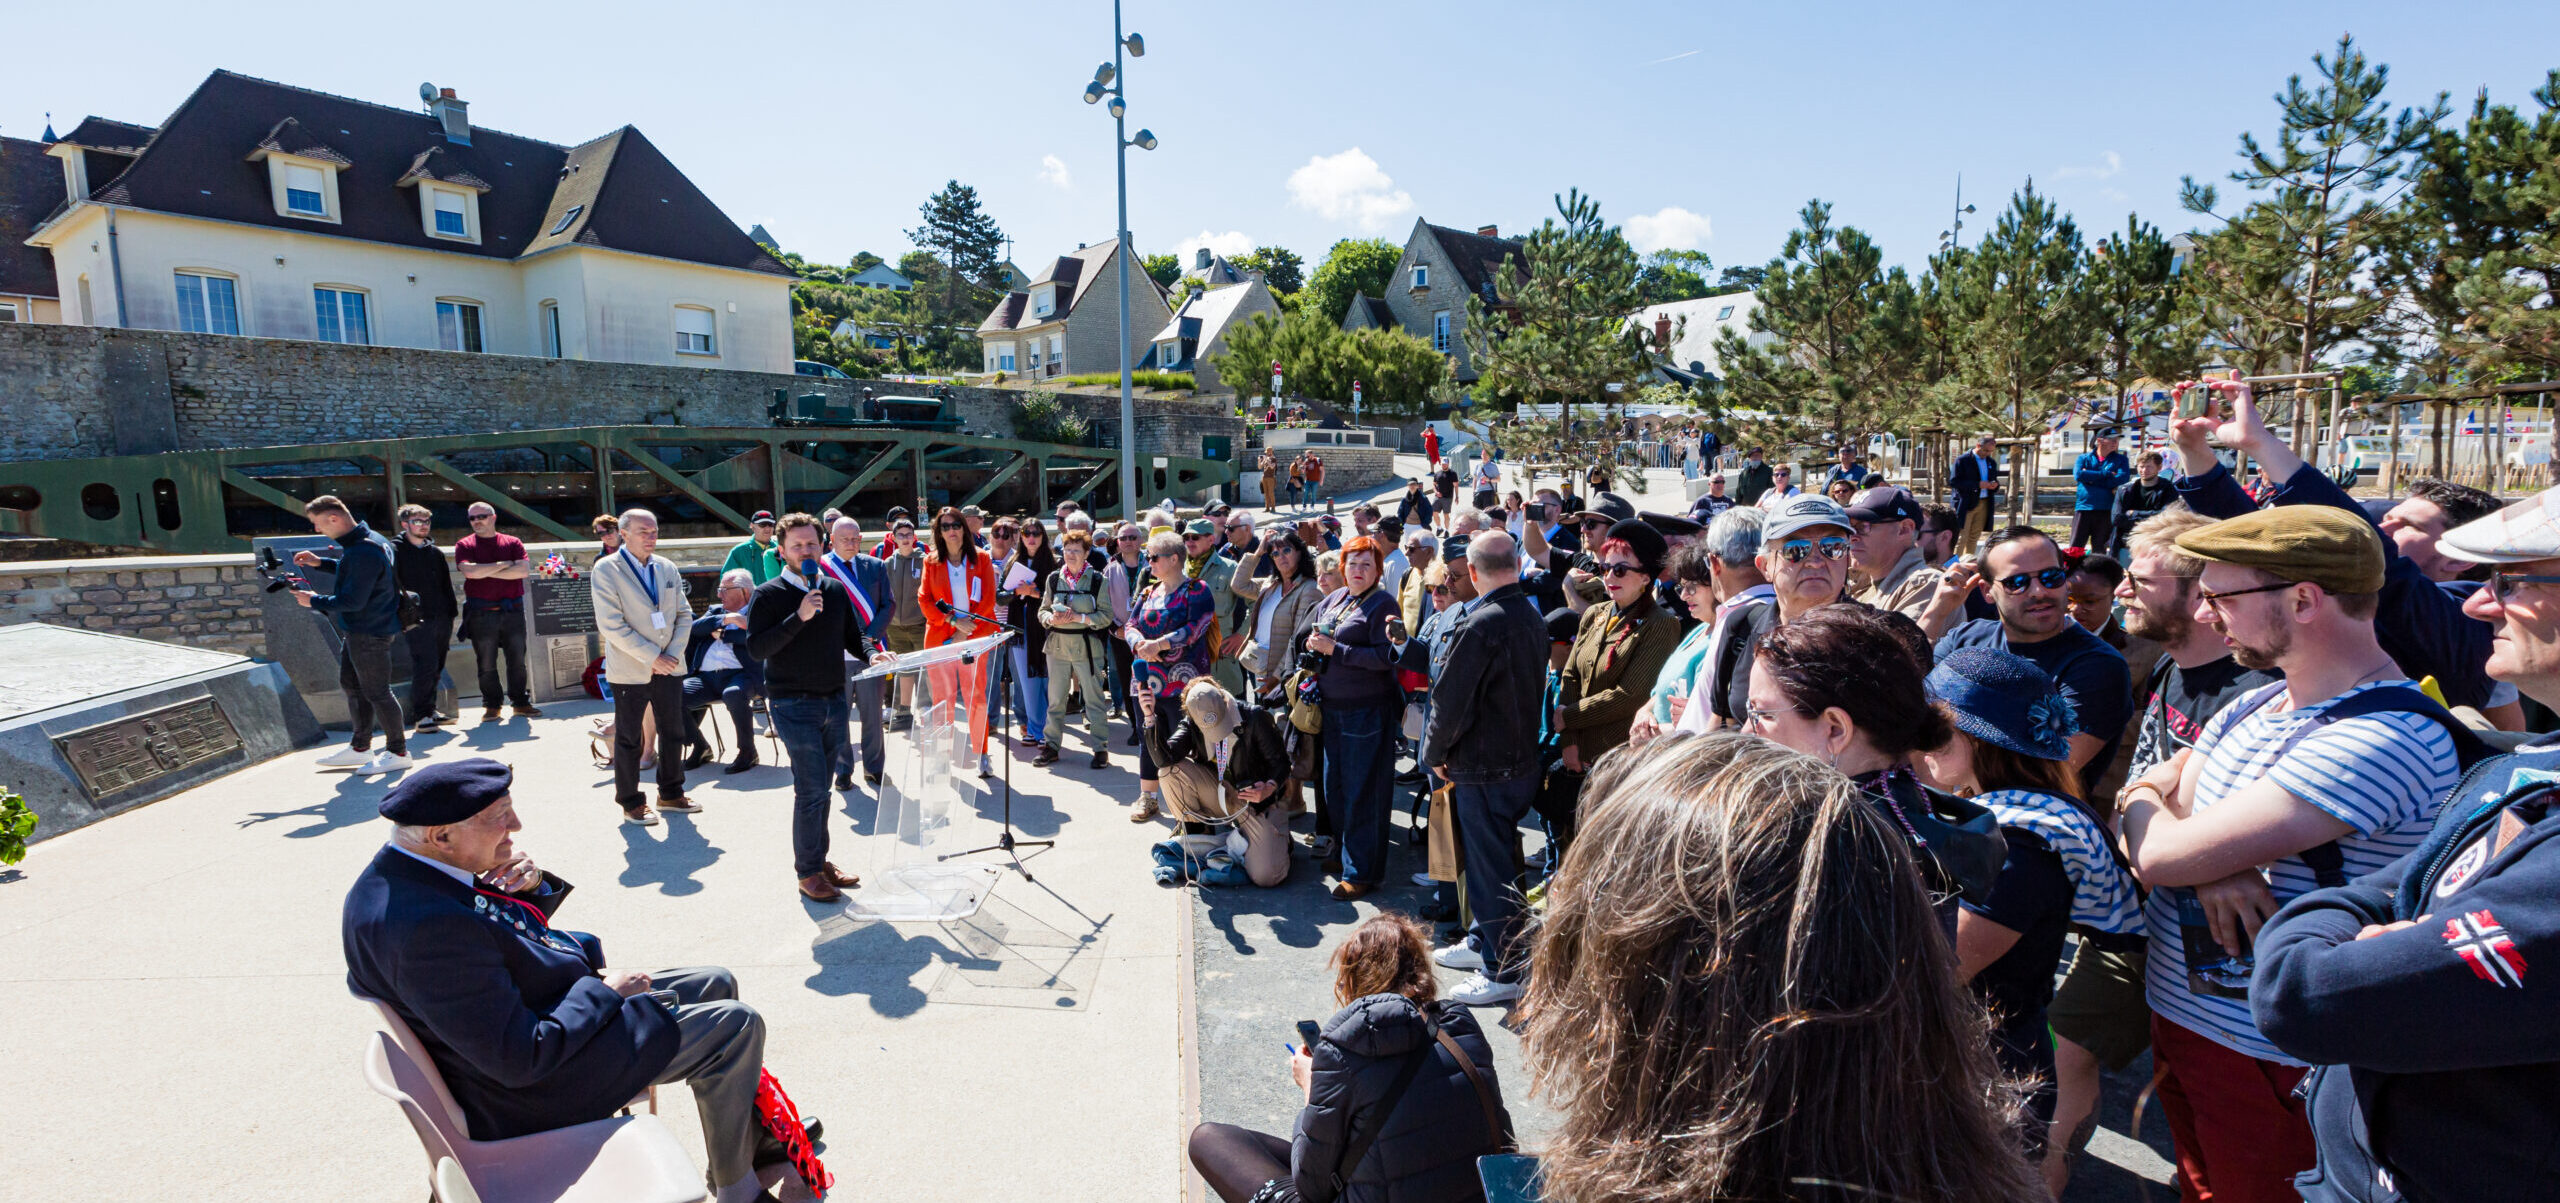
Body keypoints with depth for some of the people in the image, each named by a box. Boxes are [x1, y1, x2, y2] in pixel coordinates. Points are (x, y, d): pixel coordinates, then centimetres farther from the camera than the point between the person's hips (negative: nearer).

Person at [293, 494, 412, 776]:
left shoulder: (363, 553, -26)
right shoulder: (364, 540, 6)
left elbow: (352, 601, -26)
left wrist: (314, 601, -10)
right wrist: (320, 563, 13)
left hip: (371, 633, -11)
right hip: (357, 631, 11)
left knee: (376, 692, -2)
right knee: (351, 685, 19)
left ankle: (398, 752, 9)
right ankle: (359, 748, 31)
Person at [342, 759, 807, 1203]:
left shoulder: (405, 870, -4)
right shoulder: (428, 928, -36)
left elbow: (508, 936, 12)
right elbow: (521, 1059, -31)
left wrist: (532, 887, -9)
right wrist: (605, 992, -17)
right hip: (528, 1089, -10)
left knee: (716, 985, 15)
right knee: (734, 1026, -10)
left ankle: (754, 1141, 29)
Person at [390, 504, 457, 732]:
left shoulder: (435, 552, 17)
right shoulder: (395, 551, -2)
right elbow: (394, 585, -8)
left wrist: (450, 615, 16)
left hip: (441, 619, 6)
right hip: (417, 620, -6)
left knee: (436, 668, 11)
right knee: (426, 666, -11)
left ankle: (429, 710, 21)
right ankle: (420, 715, -3)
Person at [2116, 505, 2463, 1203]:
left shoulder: (2384, 738, -25)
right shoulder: (2253, 707, 3)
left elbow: (2161, 852, -29)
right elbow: (2154, 833, 2)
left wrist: (2141, 802, -7)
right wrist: (2207, 861, -21)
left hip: (2265, 1062, -7)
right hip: (2176, 1013, 7)